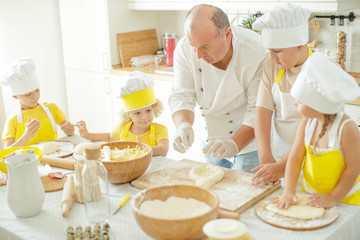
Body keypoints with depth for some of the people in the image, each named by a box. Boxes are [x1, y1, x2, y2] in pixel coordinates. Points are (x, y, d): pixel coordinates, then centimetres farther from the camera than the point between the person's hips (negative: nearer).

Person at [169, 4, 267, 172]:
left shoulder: (257, 52, -30)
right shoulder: (185, 49, -19)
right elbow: (181, 96, -16)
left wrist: (235, 144, -39)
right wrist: (183, 125, -36)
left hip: (249, 138, -4)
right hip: (211, 138, 4)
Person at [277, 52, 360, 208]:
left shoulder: (347, 128, -18)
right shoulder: (307, 123, -3)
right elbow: (295, 158, -3)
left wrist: (333, 198, -15)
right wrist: (289, 191, -12)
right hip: (309, 194, 4)